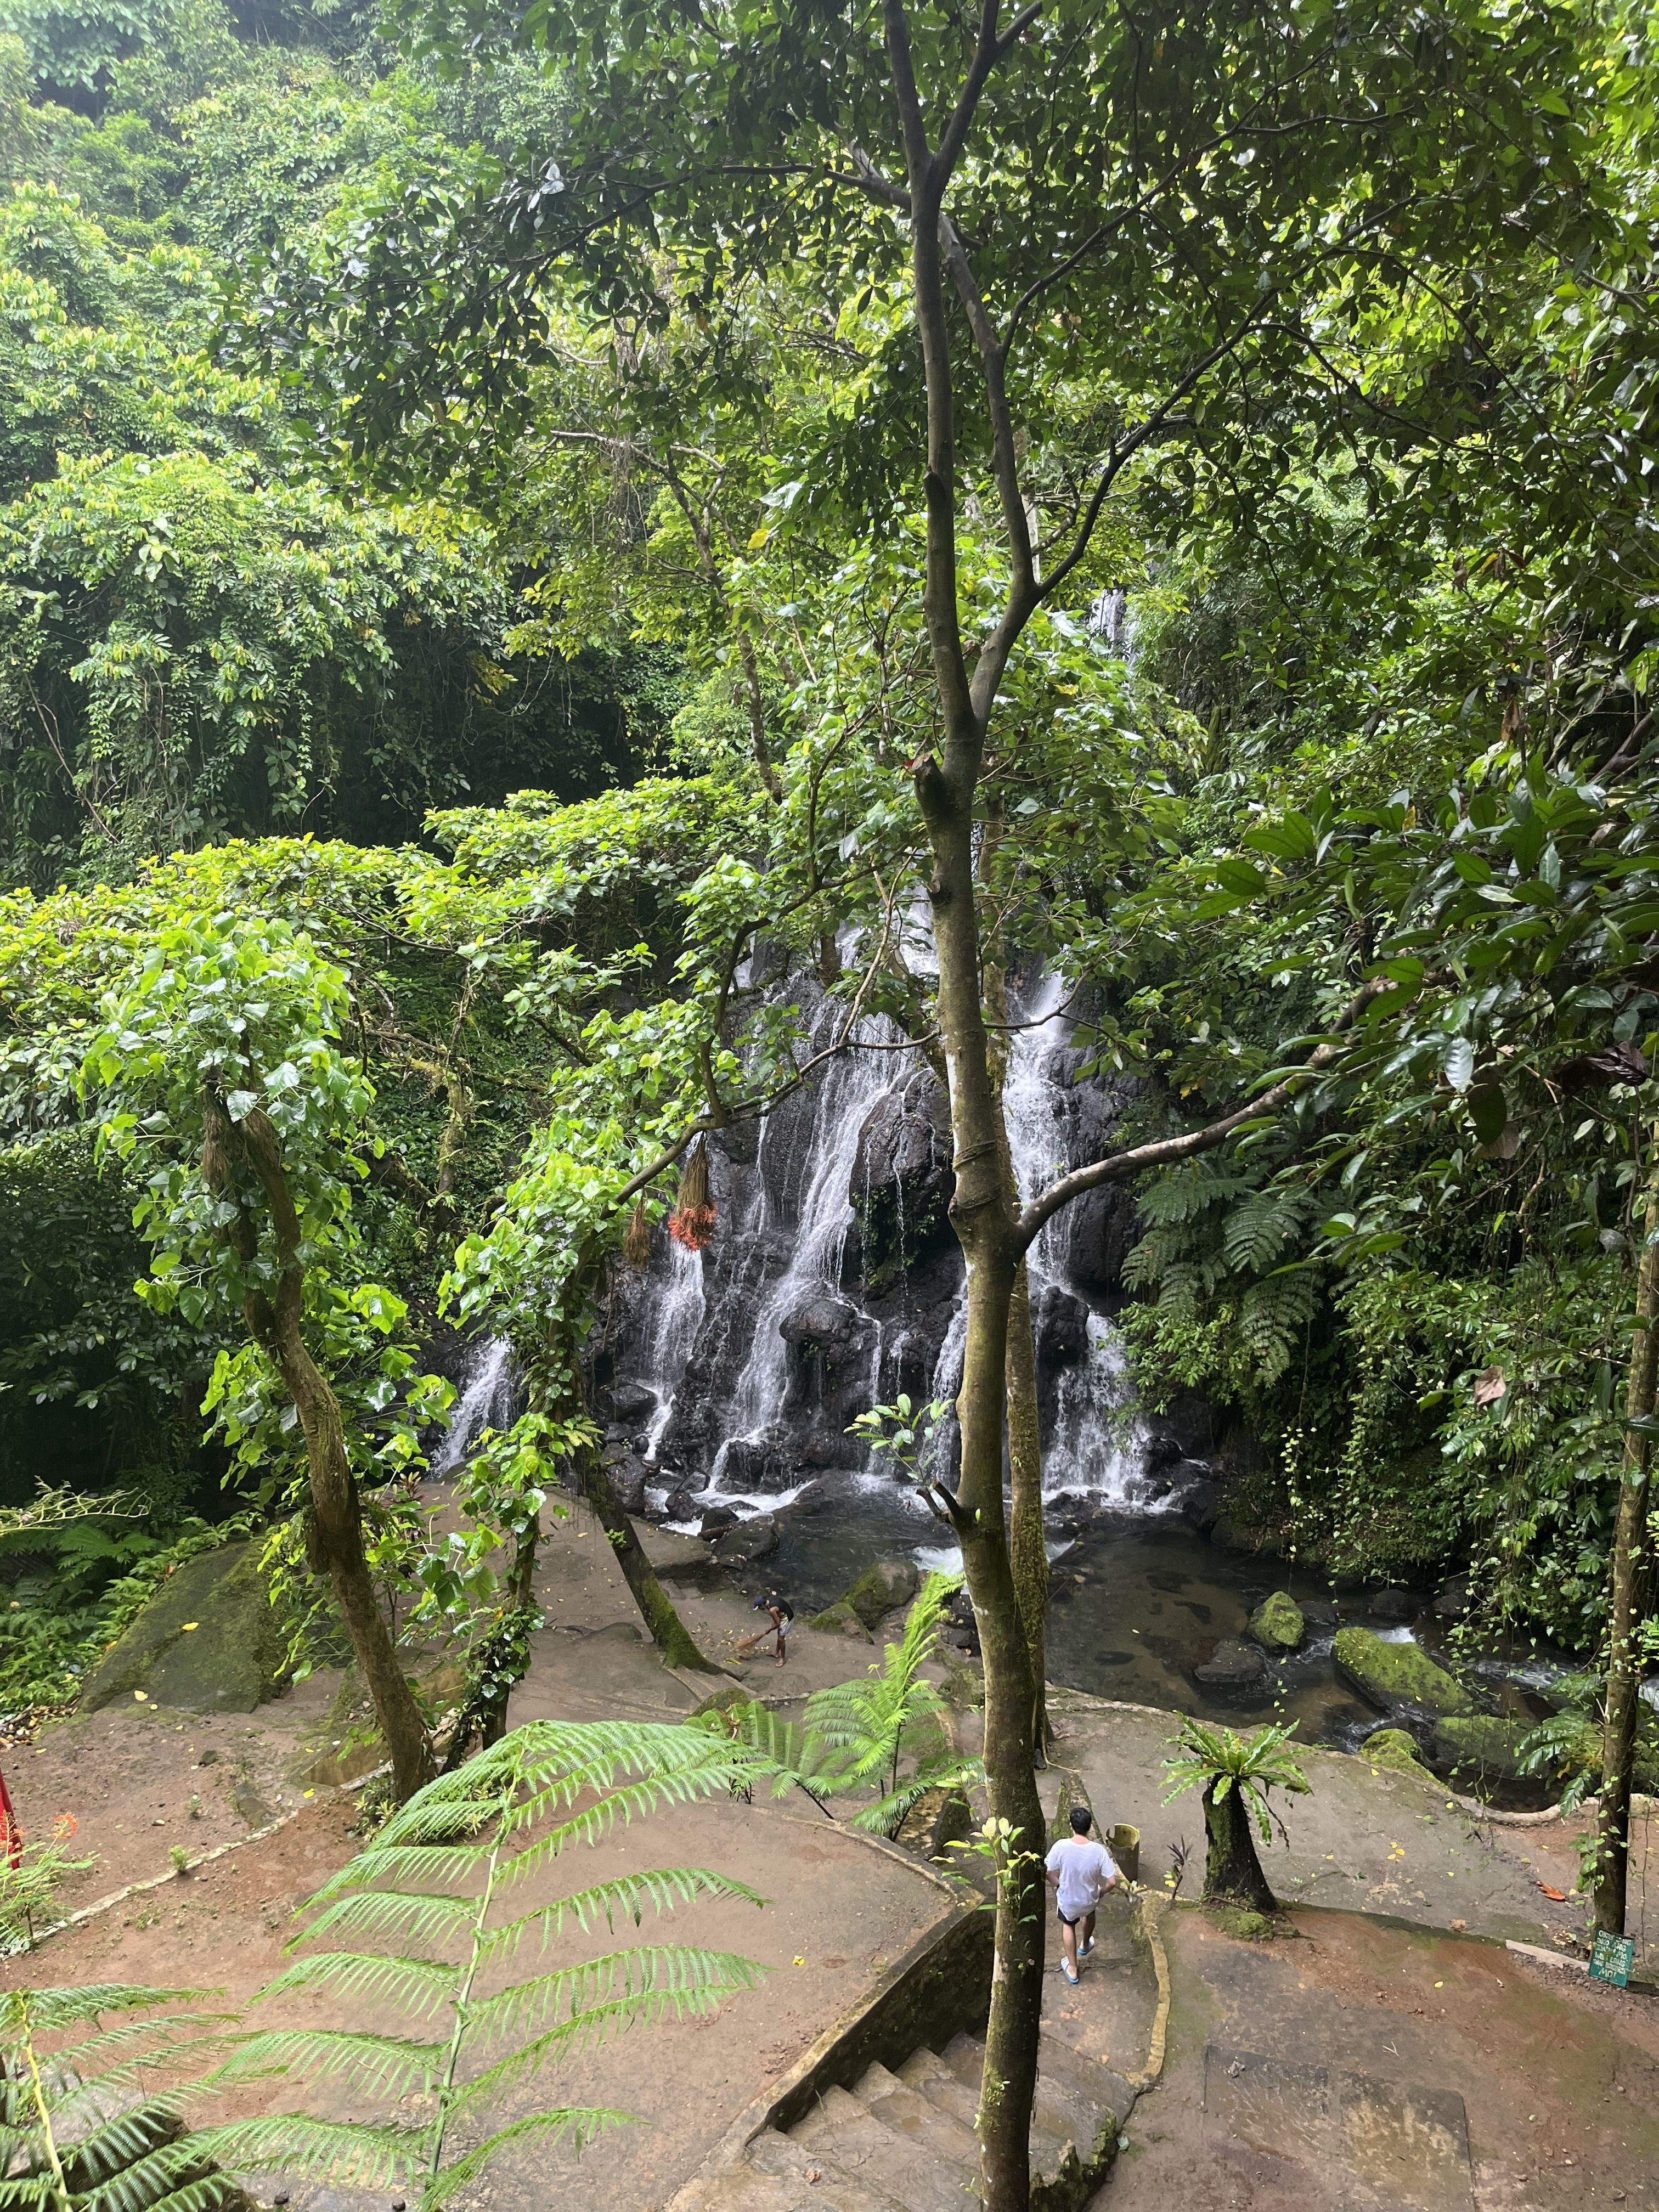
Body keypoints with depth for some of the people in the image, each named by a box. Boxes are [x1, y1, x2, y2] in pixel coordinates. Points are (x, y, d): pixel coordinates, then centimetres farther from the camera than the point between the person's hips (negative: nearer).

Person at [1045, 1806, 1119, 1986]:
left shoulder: (1061, 1847, -29)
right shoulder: (1099, 1851, -28)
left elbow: (1049, 1873, -16)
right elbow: (1112, 1882, -22)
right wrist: (1100, 1891, -1)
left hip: (1067, 1900, -1)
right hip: (1089, 1900, 1)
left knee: (1068, 1925, 31)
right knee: (1089, 1913, 38)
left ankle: (1072, 1969, 41)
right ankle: (1085, 1946, 62)